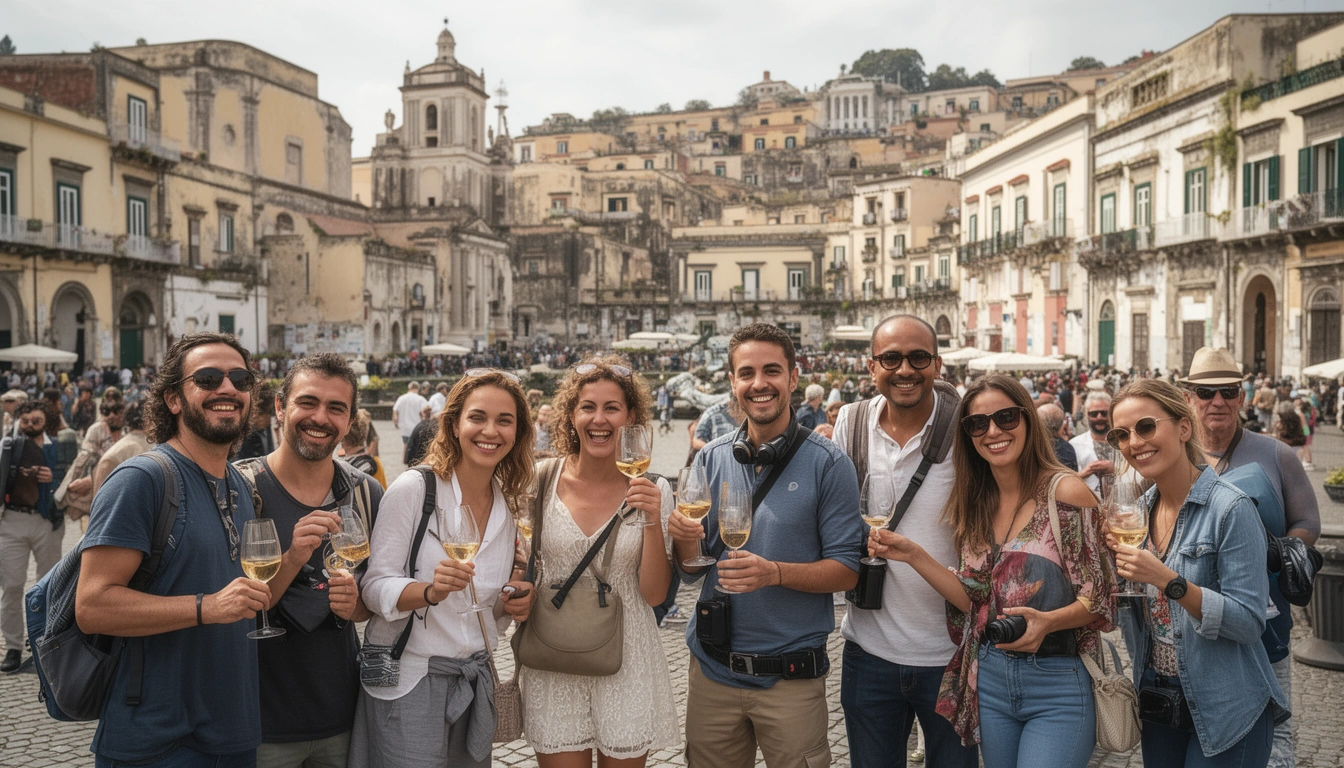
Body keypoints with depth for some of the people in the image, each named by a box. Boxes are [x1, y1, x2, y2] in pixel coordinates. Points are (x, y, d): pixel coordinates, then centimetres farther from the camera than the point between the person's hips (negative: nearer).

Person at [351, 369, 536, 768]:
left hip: (474, 682, 6)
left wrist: (514, 602, -5)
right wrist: (431, 591, -31)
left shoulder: (508, 506, 6)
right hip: (409, 682, -5)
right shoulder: (413, 489, -11)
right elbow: (375, 588, -13)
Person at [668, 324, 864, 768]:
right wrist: (686, 541, -14)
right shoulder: (711, 460, 4)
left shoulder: (827, 464, -7)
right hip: (712, 669, 4)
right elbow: (692, 570, 8)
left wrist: (775, 572, -24)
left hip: (791, 677, -3)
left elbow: (846, 571, -9)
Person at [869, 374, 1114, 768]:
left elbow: (1098, 599, -9)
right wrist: (914, 556, -5)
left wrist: (1048, 622, -27)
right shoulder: (974, 505, 6)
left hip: (1057, 685, -5)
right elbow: (976, 600, 4)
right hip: (989, 680, 5)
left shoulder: (1066, 492, -11)